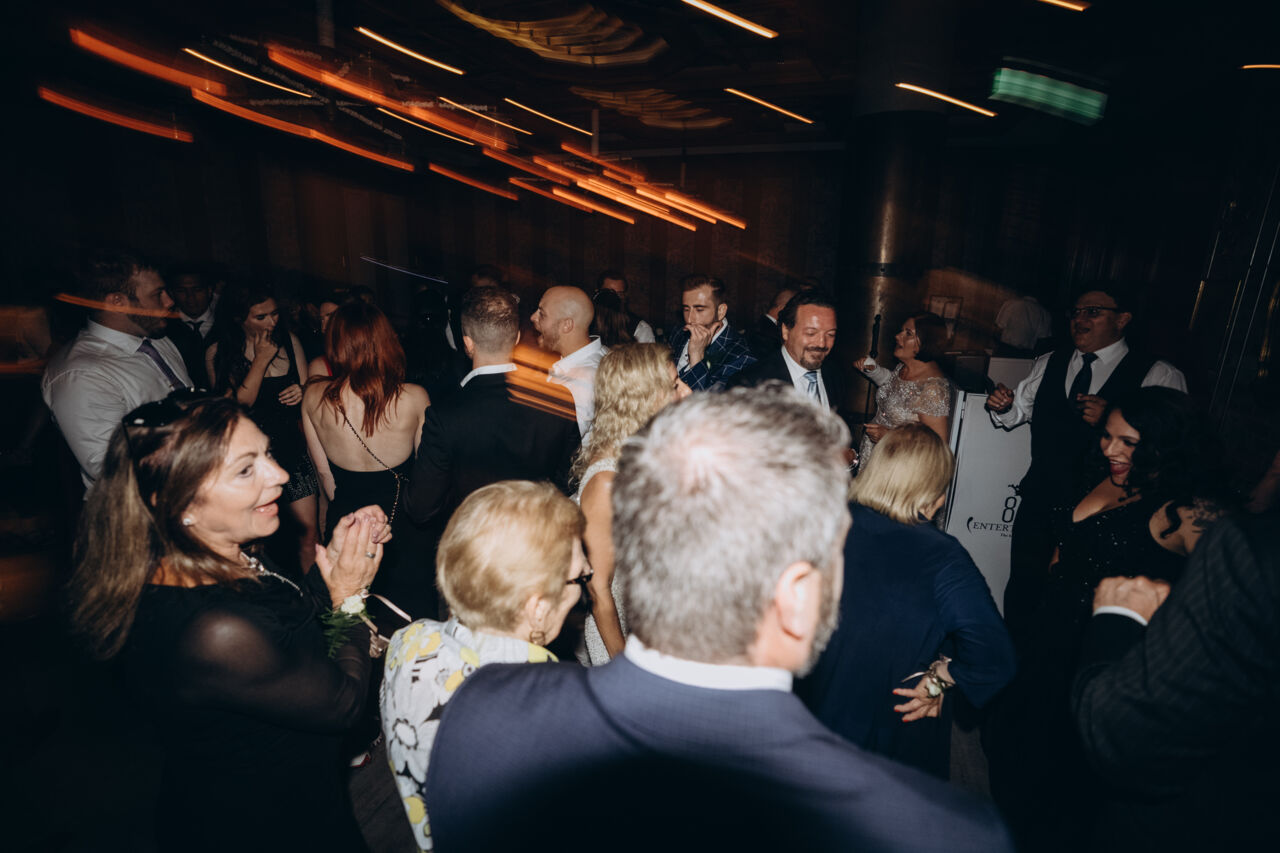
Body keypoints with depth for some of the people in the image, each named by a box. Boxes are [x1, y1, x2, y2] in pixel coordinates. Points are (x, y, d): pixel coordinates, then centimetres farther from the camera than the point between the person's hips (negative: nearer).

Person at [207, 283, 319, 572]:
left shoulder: (288, 340, 6)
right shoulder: (218, 353, -3)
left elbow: (307, 384, 14)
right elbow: (238, 404, -11)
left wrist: (303, 391, -10)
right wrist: (261, 359, -13)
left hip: (293, 447, 3)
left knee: (308, 527, -1)